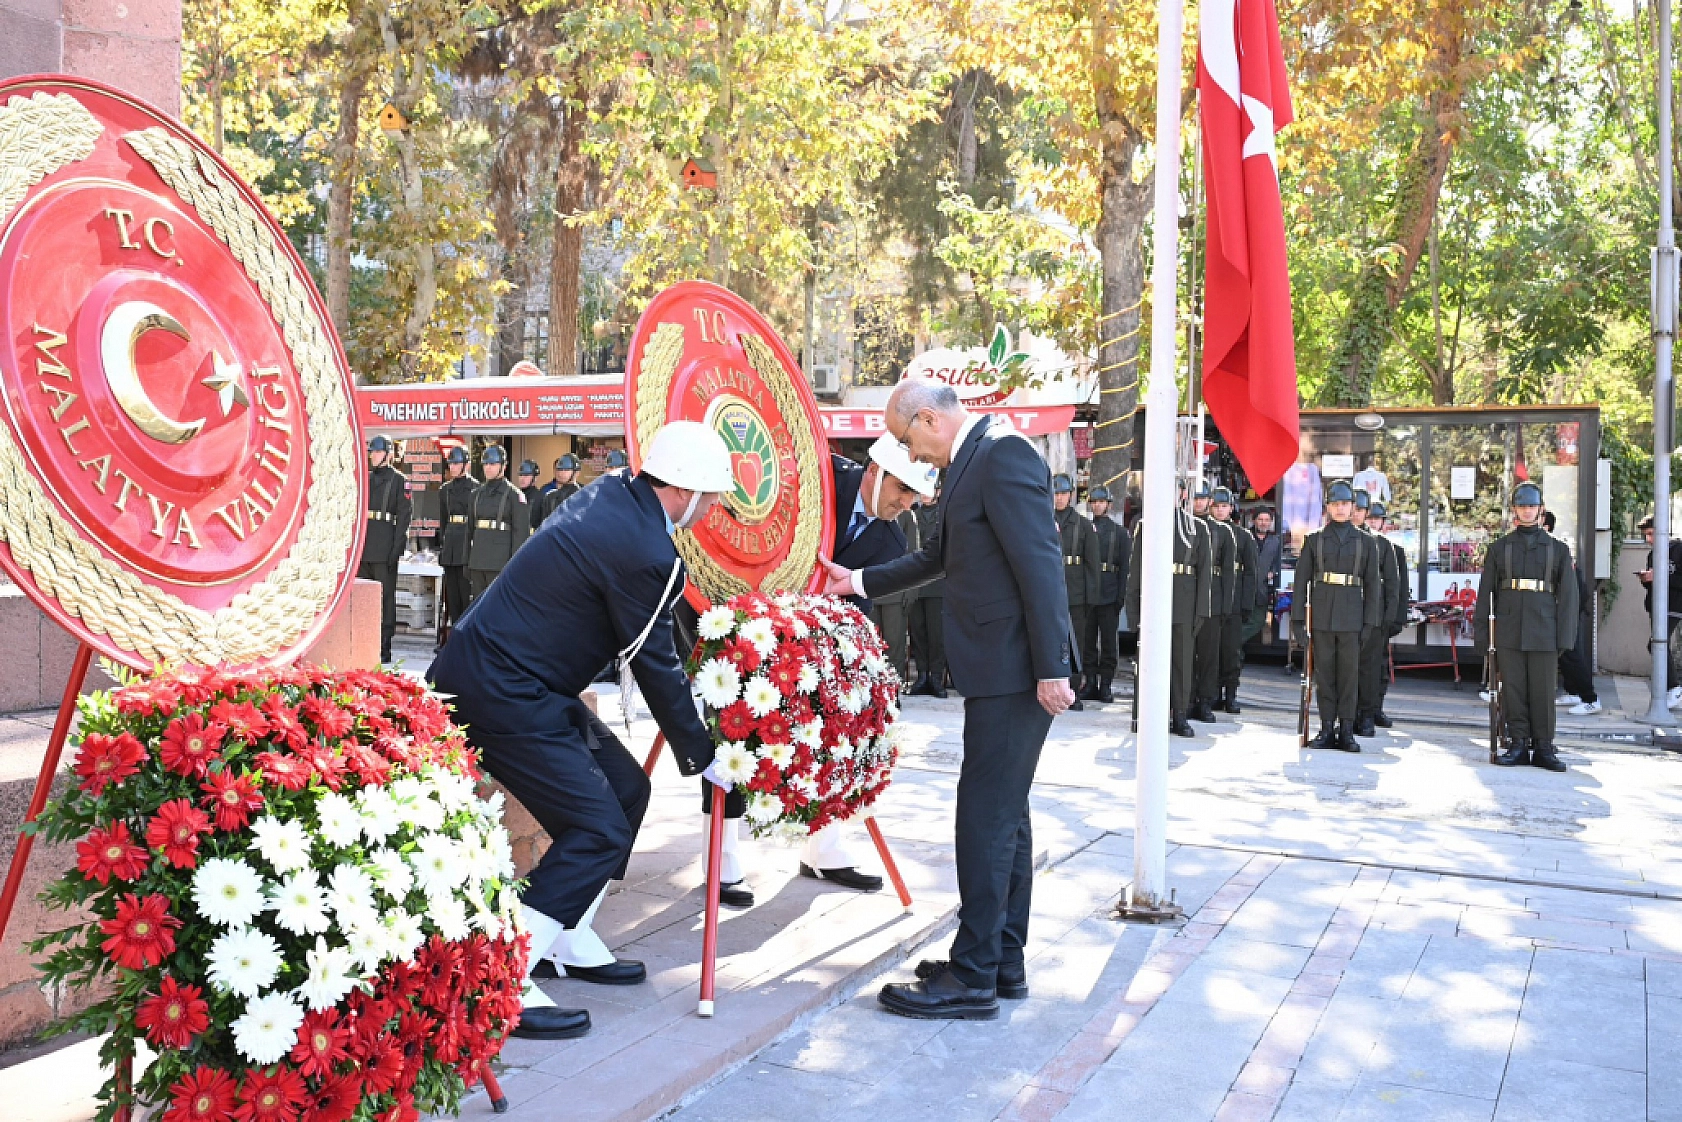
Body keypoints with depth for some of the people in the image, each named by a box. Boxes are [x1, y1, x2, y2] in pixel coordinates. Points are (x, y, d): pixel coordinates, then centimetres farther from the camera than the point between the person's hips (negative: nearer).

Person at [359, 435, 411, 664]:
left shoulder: (399, 480, -1)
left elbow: (404, 514, -7)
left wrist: (397, 548, -14)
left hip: (384, 548, -6)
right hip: (363, 548, 6)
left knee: (385, 596, -2)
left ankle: (384, 649, 1)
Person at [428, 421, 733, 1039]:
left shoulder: (611, 496, 7)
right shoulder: (645, 552, -22)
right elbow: (654, 665, -12)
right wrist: (701, 756, 1)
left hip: (499, 675, 10)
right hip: (501, 693, -10)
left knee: (624, 788, 14)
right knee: (598, 827, -11)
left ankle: (569, 942, 25)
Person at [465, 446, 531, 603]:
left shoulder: (514, 494, -4)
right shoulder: (477, 494, 14)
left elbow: (521, 531, -9)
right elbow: (470, 529, 18)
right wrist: (466, 562, 14)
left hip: (501, 562, -6)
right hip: (477, 561, 6)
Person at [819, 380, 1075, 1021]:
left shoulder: (1003, 456, -14)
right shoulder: (972, 462, 17)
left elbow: (1040, 563, -21)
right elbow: (939, 557, 28)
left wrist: (1050, 668, -23)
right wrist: (859, 582, 30)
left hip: (1015, 671, -10)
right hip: (1001, 670, 10)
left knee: (987, 817, -5)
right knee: (1005, 814, 14)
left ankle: (973, 978, 3)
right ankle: (1004, 962, 25)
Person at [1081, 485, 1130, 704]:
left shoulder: (1119, 531, 7)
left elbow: (1125, 566, 3)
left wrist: (1121, 595, -6)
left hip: (1109, 595, -1)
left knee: (1108, 640, 1)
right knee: (1087, 639, 4)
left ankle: (1106, 684, 6)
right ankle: (1090, 683, 10)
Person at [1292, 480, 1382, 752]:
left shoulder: (1365, 542, 8)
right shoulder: (1314, 540, 7)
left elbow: (1372, 585, 7)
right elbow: (1301, 581, 5)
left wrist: (1371, 623, 0)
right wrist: (1298, 619, -1)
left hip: (1351, 618, 0)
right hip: (1322, 617, 0)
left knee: (1349, 674, 0)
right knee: (1324, 674, 3)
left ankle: (1346, 731, 6)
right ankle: (1327, 729, 10)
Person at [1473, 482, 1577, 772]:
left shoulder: (1558, 549, 10)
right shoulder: (1498, 548, 11)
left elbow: (1568, 595, 6)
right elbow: (1486, 593, 9)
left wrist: (1565, 637, -2)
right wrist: (1482, 634, 3)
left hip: (1544, 635, 0)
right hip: (1508, 634, 1)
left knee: (1543, 691, 1)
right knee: (1512, 690, 2)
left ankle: (1543, 748, 9)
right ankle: (1518, 745, 10)